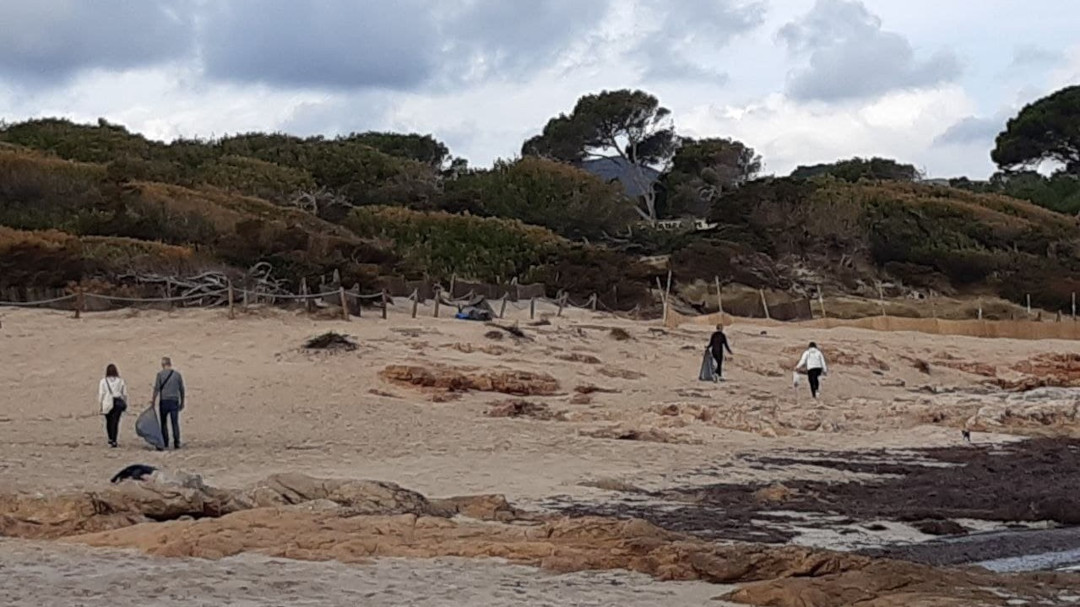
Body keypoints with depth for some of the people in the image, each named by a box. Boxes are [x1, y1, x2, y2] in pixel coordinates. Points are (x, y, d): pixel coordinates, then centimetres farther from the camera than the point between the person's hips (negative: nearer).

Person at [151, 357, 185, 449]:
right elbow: (182, 390, 9)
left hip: (164, 401, -2)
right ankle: (176, 443, -3)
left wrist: (153, 400, -1)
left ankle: (165, 444, 5)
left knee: (164, 423, 7)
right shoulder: (177, 374, 6)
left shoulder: (160, 374, -3)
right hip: (174, 401, 2)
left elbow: (156, 389, -7)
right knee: (175, 423, 3)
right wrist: (182, 402, 17)